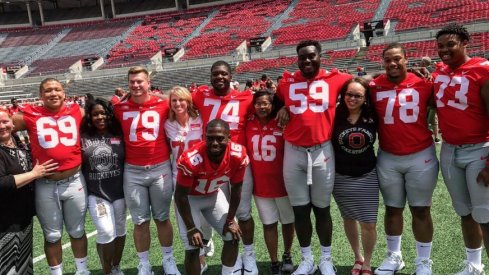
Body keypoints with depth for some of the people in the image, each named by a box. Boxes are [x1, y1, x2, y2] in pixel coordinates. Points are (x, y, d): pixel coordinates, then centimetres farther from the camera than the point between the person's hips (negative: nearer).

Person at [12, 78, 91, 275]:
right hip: (45, 186, -1)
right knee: (52, 235, 14)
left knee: (77, 231, 18)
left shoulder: (77, 113, 3)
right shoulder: (30, 116, -2)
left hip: (74, 182, 1)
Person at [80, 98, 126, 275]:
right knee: (106, 232, -8)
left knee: (119, 230, 13)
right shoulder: (84, 137, -2)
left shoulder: (119, 135, 1)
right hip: (96, 193, -2)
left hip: (119, 191, 2)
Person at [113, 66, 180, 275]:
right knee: (140, 221, 8)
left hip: (161, 169, 0)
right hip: (133, 172, 1)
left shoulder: (162, 105, -2)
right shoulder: (120, 109, 2)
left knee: (162, 218, 12)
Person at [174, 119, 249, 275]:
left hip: (214, 194, 4)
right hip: (190, 197, -4)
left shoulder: (238, 156, -27)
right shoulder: (191, 160, -38)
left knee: (233, 237, 5)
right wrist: (191, 229, -17)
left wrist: (230, 219, -2)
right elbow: (181, 196, -23)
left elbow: (236, 189, -8)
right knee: (192, 248, -8)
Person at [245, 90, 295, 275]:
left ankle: (287, 256, 37)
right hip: (260, 184, 2)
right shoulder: (248, 126, -3)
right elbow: (244, 151, 7)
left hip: (283, 182, -1)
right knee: (269, 223, 9)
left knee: (288, 221, 14)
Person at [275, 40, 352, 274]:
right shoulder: (286, 82, 6)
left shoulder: (334, 79, -1)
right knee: (300, 210, 10)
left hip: (322, 151, -1)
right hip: (293, 152, 2)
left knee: (322, 209, 11)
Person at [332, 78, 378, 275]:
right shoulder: (335, 116, -9)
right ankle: (358, 257, 39)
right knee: (349, 219, 17)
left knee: (368, 224, 1)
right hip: (341, 177, 1)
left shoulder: (373, 117, -7)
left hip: (367, 176, 0)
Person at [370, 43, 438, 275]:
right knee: (392, 209, 14)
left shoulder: (423, 83, -4)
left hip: (421, 157, -1)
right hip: (388, 158, 2)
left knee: (421, 211, 8)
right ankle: (394, 256, 31)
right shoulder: (374, 87, -1)